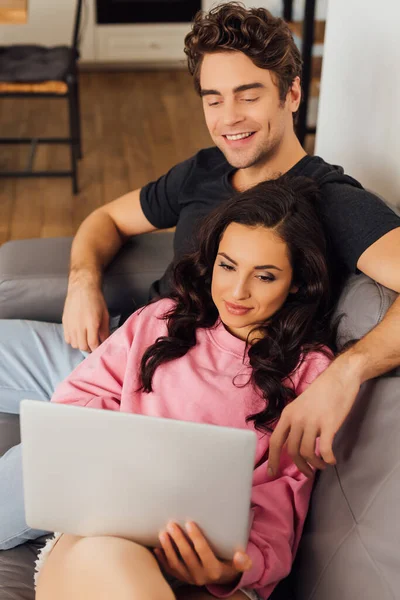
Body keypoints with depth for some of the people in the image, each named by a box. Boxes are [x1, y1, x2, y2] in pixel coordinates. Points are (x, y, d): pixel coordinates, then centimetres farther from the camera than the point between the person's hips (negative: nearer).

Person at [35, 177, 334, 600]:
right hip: (96, 536, 2)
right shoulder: (162, 321, 19)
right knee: (108, 560, -38)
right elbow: (74, 399, 16)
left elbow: (282, 492, 4)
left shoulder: (309, 368, 12)